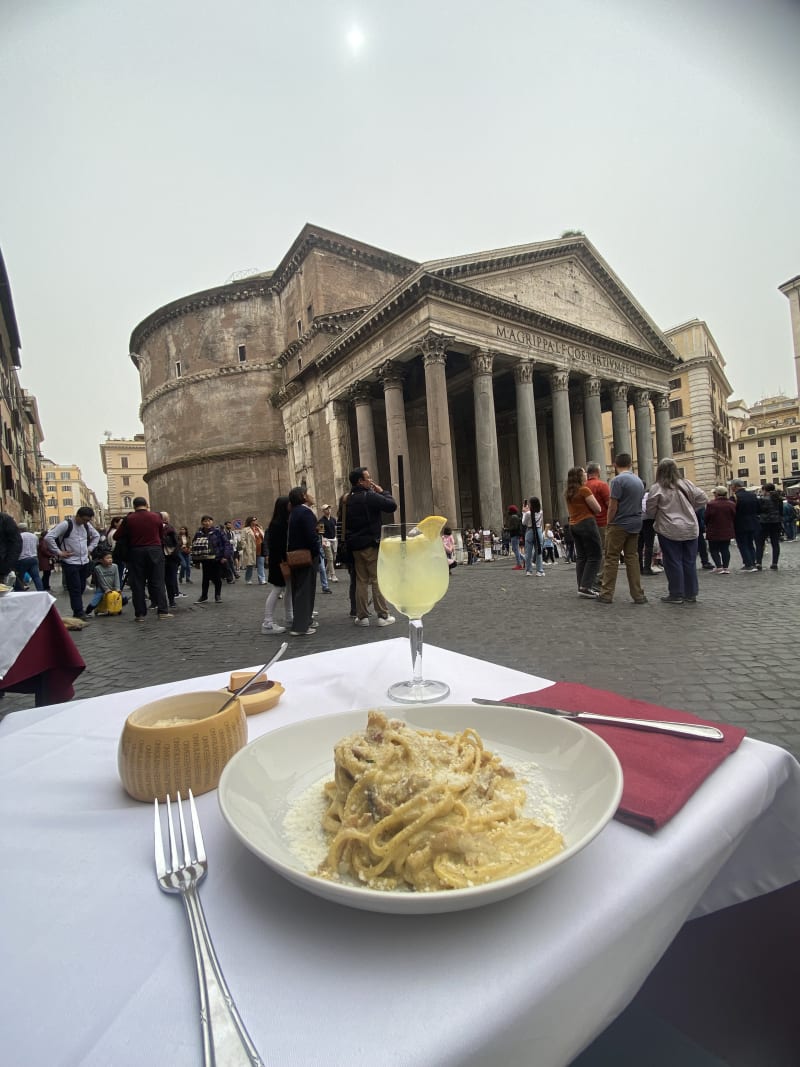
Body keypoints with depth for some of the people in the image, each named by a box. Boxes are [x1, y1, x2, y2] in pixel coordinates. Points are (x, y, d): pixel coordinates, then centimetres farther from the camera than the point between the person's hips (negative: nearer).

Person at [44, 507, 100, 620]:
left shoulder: (87, 525, 8)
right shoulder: (66, 524, -12)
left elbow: (96, 535, 26)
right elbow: (48, 537, -16)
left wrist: (90, 549, 15)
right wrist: (59, 552, -15)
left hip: (84, 562, 6)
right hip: (70, 563, -6)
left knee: (81, 588, 11)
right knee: (75, 589, -5)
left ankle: (78, 612, 21)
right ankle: (79, 613, -2)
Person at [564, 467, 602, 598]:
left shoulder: (567, 493, 11)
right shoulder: (584, 490, -11)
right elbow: (597, 509, -7)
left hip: (573, 525, 8)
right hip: (586, 523, -8)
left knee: (581, 556, 11)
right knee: (594, 556, -4)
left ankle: (582, 587, 12)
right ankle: (586, 587, -10)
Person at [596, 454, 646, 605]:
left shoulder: (617, 480, -12)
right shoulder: (639, 481, 12)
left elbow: (612, 506, -14)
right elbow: (639, 504, 15)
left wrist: (608, 524, -5)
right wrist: (635, 521, 19)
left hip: (619, 525, -7)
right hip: (635, 525, 7)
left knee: (611, 558, -1)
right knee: (632, 558, 9)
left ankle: (606, 594, 1)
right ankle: (638, 595, 9)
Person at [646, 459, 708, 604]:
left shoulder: (657, 488, -10)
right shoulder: (686, 484, 2)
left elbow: (650, 511, -7)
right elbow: (703, 499, 7)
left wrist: (659, 516, 13)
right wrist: (689, 510, 17)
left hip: (669, 530, -4)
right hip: (690, 529, 4)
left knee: (673, 562, 3)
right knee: (690, 562, 10)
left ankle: (676, 595, 6)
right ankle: (691, 594, 17)